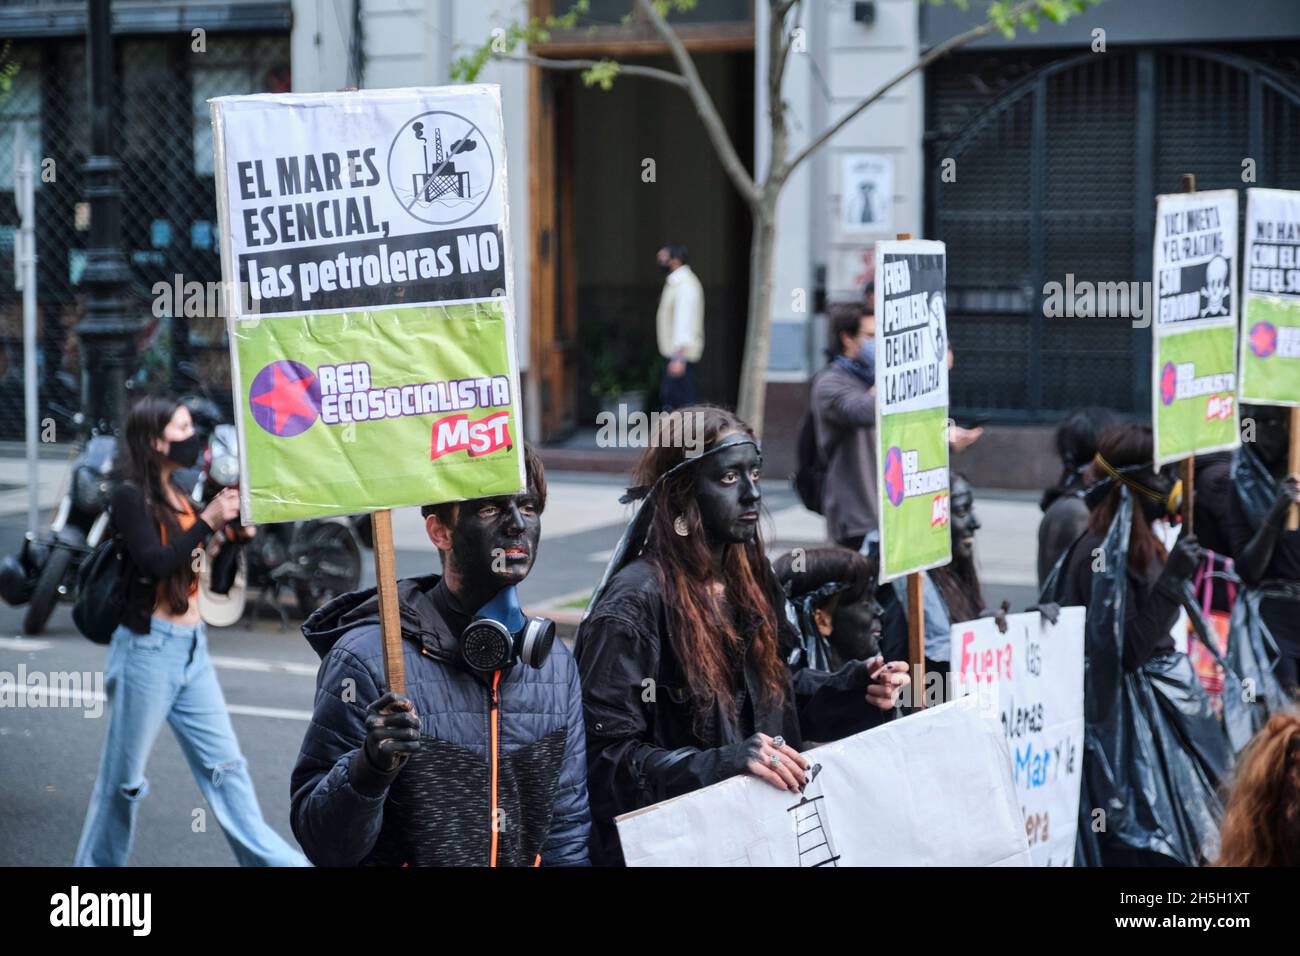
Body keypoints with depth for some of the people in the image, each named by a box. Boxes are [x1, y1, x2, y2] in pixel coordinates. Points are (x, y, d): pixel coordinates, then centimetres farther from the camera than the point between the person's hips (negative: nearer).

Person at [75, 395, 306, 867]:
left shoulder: (176, 494, 13)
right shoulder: (130, 496, -10)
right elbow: (155, 564, -22)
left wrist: (233, 529, 4)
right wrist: (208, 521, -22)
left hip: (191, 649, 7)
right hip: (149, 648, -7)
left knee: (224, 764, 7)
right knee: (124, 776, 4)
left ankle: (275, 860, 8)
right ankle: (98, 863, 17)